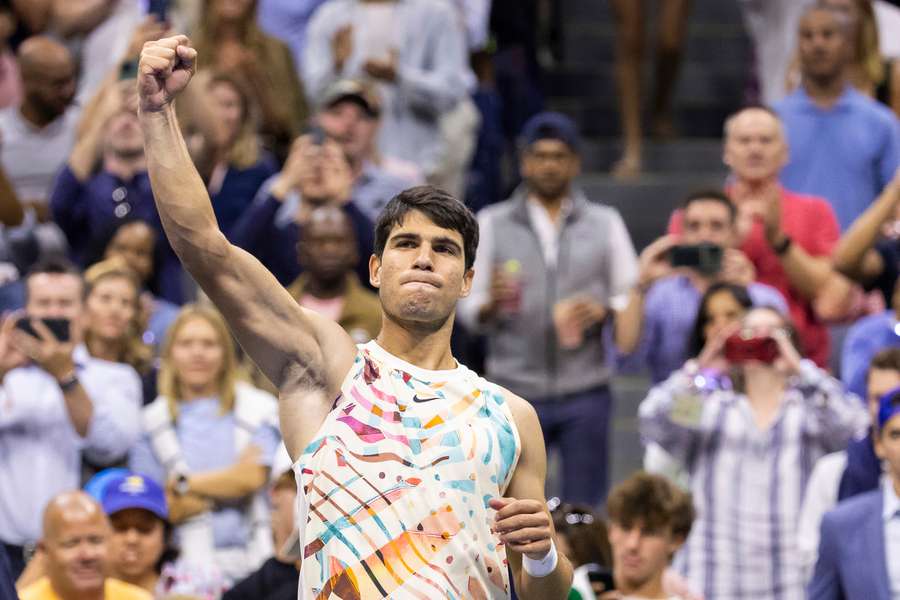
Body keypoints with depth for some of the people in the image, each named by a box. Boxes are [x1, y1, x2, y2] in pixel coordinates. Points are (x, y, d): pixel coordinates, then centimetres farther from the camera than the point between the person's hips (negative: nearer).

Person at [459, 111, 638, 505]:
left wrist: (604, 310, -12)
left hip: (585, 394, 1)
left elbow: (631, 297, 10)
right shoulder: (492, 224, 8)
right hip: (515, 392, -1)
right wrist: (492, 304, -18)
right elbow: (468, 309, 5)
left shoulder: (605, 224, 12)